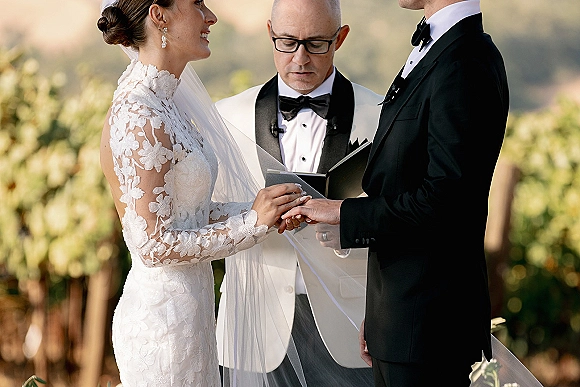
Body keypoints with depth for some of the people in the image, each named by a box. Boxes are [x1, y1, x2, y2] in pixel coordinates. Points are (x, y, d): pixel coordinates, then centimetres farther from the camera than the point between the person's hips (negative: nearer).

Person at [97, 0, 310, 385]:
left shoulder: (163, 104, 9)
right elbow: (153, 244, -20)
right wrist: (251, 222, -16)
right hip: (164, 320, -9)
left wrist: (261, 210, 1)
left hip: (188, 307, 9)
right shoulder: (138, 119, -20)